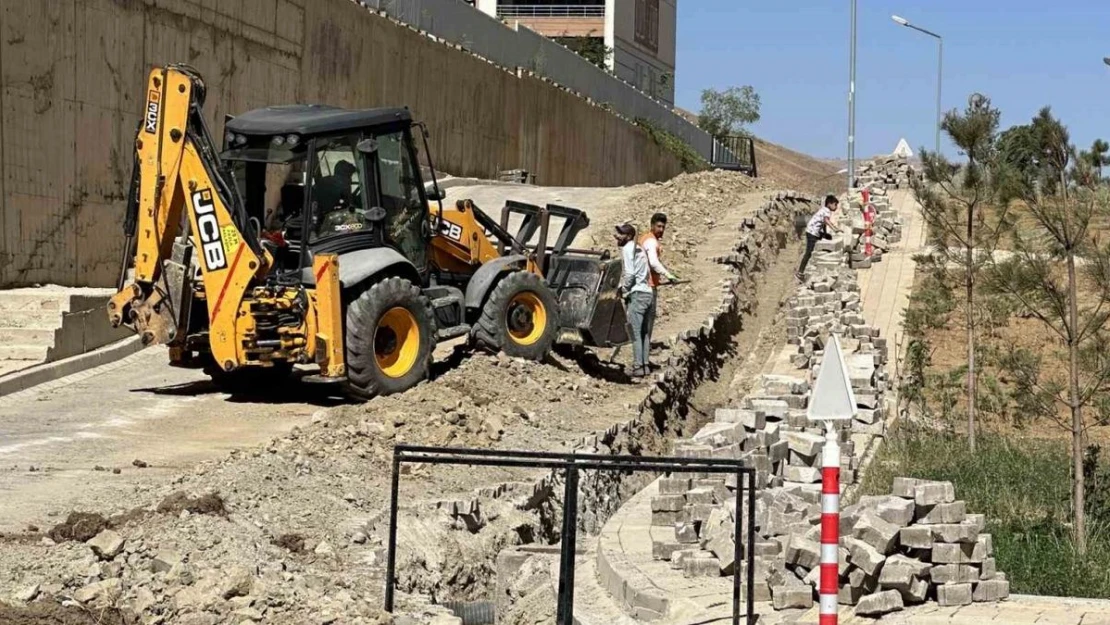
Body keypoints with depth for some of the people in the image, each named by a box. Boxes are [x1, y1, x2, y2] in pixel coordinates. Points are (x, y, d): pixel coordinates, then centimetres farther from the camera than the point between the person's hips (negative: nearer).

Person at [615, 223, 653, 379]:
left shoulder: (627, 249, -8)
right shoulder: (638, 248, 19)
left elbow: (629, 274, -16)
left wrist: (623, 289, -3)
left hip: (637, 294, -9)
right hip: (647, 293, 9)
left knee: (635, 332, -8)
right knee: (644, 332, 11)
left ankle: (638, 367, -10)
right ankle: (645, 365, 12)